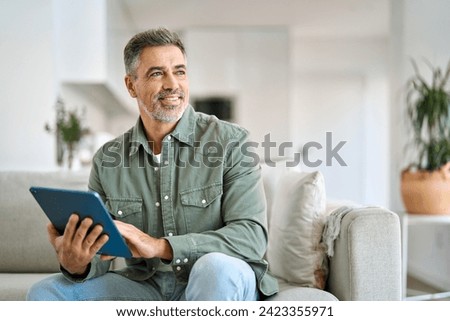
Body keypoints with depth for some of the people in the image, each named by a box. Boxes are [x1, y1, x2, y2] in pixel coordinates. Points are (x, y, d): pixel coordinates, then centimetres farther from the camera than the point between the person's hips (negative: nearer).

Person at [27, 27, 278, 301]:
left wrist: (160, 247, -27)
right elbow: (99, 256, 4)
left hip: (220, 285, -3)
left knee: (216, 267, -37)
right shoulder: (107, 160, 5)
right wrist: (77, 264, -23)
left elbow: (253, 237, -17)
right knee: (46, 293, -13)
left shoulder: (231, 141, -7)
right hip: (146, 286, 4)